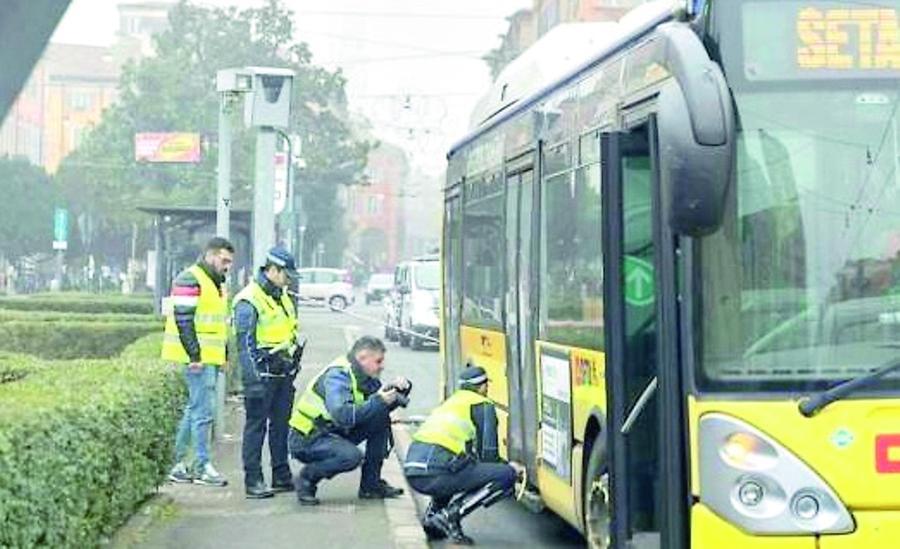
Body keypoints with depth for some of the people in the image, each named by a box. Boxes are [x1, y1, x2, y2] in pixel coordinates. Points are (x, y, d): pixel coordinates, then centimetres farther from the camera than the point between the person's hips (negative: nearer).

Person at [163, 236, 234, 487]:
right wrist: (195, 356, -21)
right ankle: (202, 468, -5)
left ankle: (179, 464, 18)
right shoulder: (190, 280, -11)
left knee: (195, 409, 12)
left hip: (211, 358, 10)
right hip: (198, 358, -10)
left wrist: (223, 355, 21)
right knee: (203, 411, -9)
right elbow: (183, 320, -17)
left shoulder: (216, 283, 20)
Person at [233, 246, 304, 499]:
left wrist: (294, 363, 23)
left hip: (284, 373, 8)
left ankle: (282, 476, 20)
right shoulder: (249, 301, -13)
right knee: (256, 426, -4)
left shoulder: (283, 297, 15)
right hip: (263, 373, -8)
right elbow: (245, 344, -15)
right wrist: (253, 380, -19)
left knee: (282, 425, 13)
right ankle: (253, 481, -1)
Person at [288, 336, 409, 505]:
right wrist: (377, 401, -35)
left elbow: (382, 407, 11)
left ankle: (371, 484, 3)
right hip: (306, 439, -9)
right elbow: (342, 416, -35)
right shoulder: (338, 375, -22)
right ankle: (306, 479, -7)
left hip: (334, 432, 9)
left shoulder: (364, 376, 5)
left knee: (381, 421, -3)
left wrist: (400, 390, -8)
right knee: (351, 455, -33)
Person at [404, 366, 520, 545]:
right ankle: (451, 515, -10)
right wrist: (510, 467, 19)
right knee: (507, 475, -2)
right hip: (436, 473, -8)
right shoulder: (483, 405, 8)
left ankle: (433, 514, 17)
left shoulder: (449, 403, 31)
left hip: (412, 472, 8)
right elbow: (487, 454, 0)